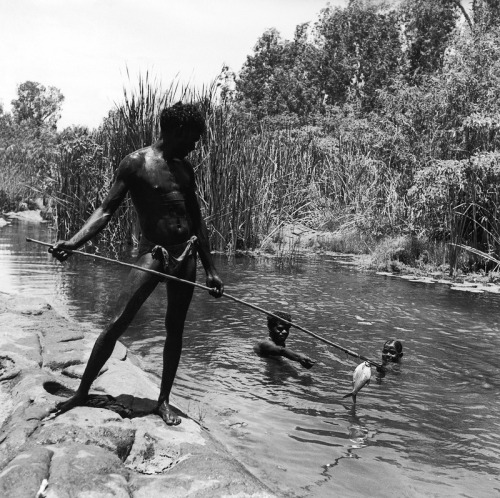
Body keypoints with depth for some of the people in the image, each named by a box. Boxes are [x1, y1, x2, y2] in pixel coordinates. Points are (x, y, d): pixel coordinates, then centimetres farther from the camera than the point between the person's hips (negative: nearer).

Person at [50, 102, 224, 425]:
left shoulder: (185, 168, 13)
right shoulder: (137, 163, -3)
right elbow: (107, 210, -8)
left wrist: (211, 270, 16)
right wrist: (74, 242, -24)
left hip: (187, 254, 5)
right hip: (153, 254, -5)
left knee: (175, 329, 6)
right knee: (118, 322, -11)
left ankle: (164, 400, 17)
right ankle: (82, 392, 3)